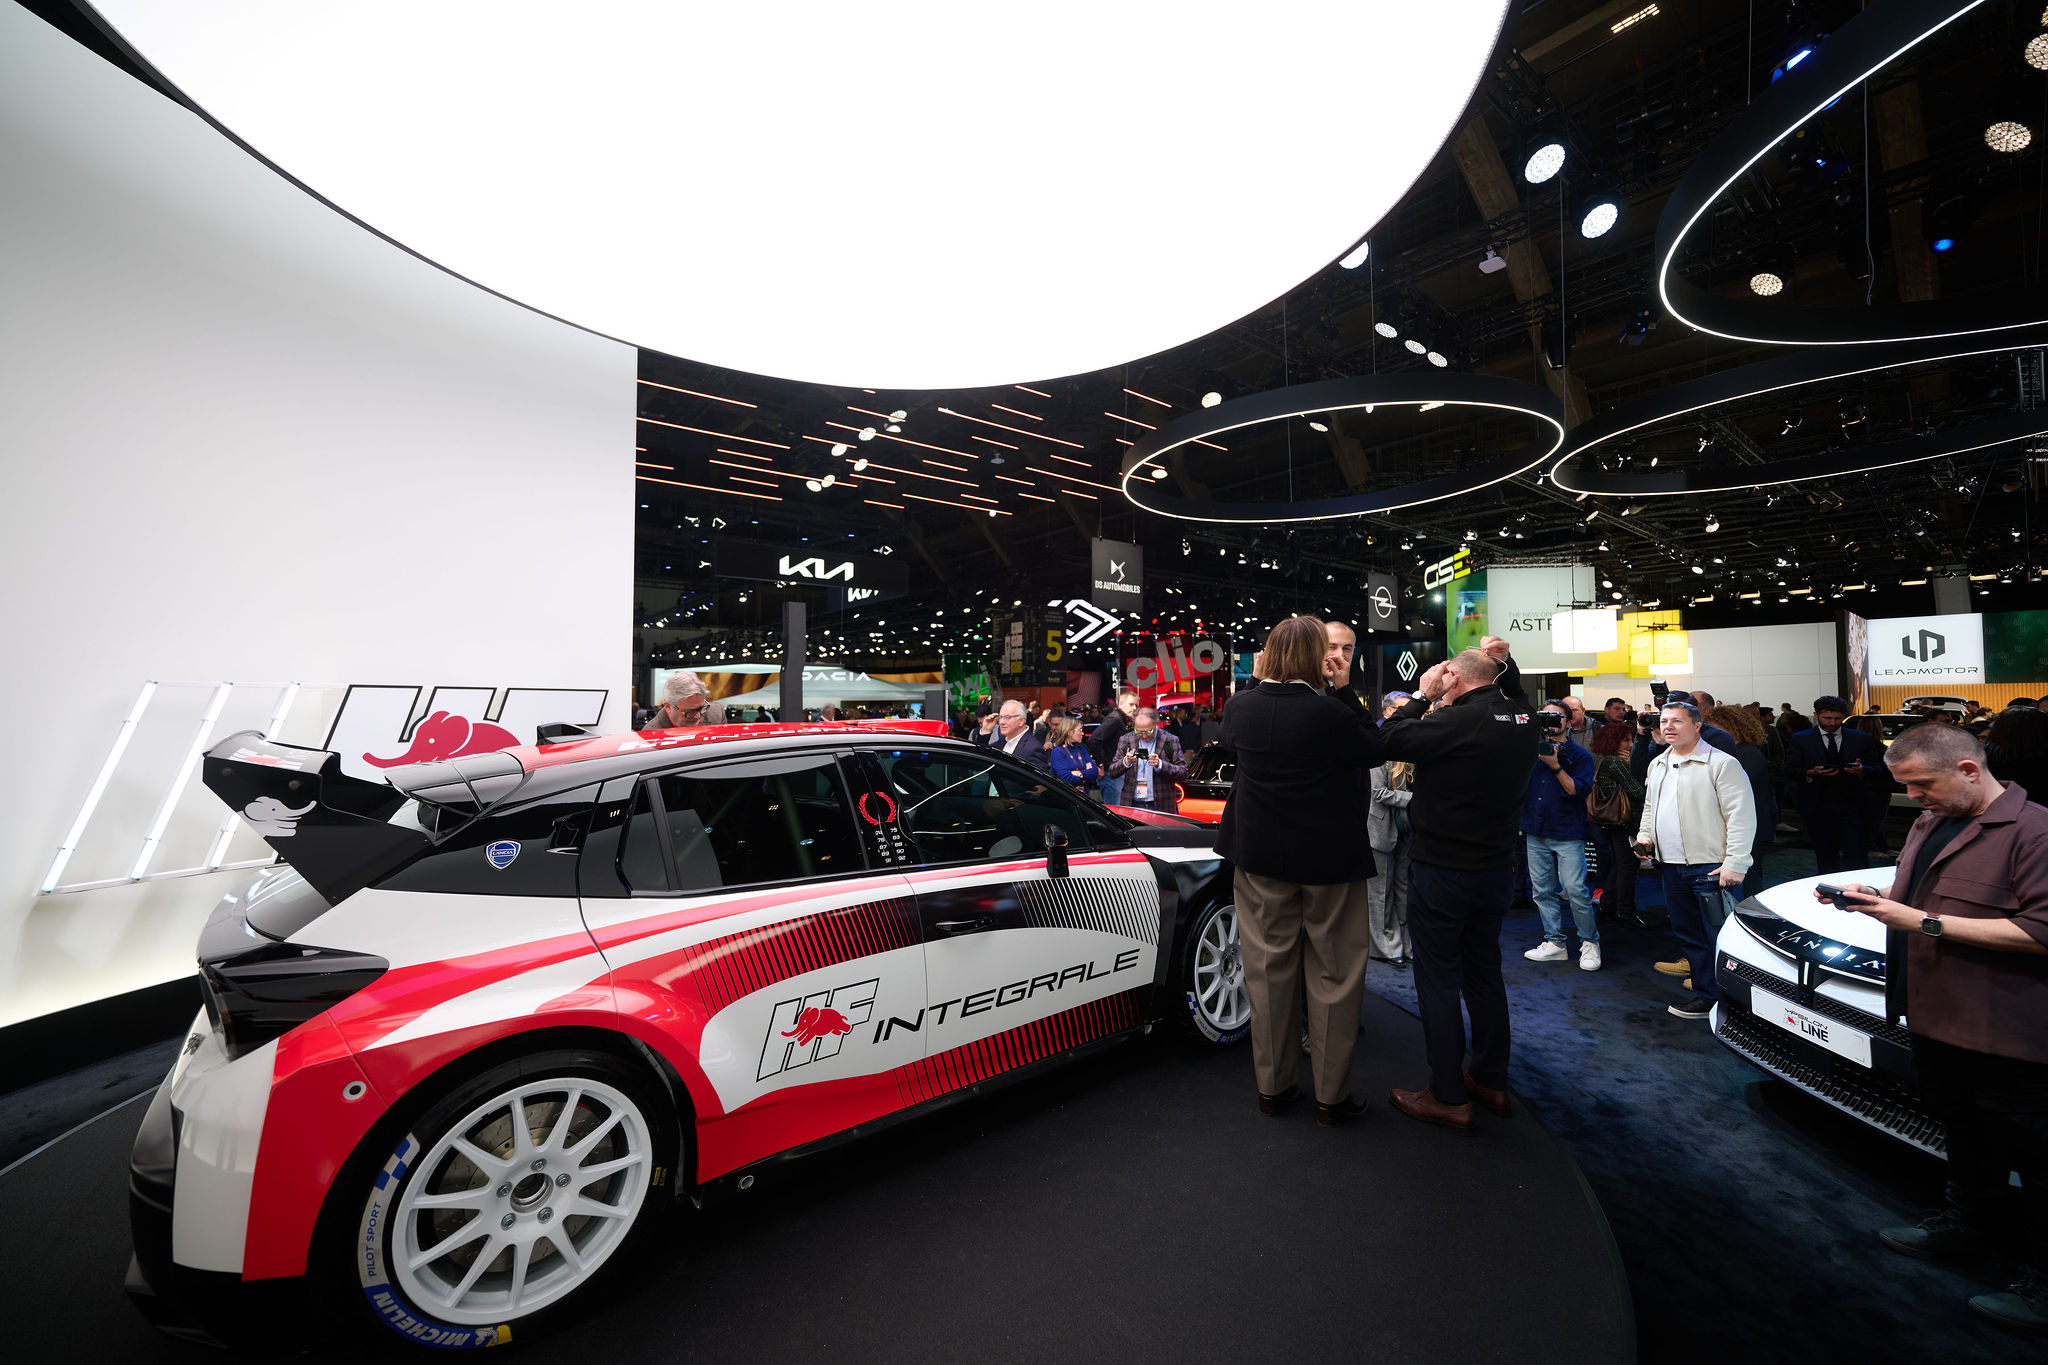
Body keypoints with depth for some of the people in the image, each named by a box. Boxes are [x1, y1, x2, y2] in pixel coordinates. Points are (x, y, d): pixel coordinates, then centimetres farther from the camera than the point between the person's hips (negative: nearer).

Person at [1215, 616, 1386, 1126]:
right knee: (1334, 973, 11)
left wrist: (1256, 681, 15)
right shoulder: (1330, 712, -21)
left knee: (1269, 969, 14)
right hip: (1328, 859, -4)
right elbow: (1376, 750, -5)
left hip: (1260, 858, 4)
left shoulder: (1242, 706, -7)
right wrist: (1346, 691, -4)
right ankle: (1332, 1095, 22)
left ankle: (1273, 1084, 28)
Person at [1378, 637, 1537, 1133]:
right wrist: (1501, 659, 8)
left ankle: (1449, 1097, 13)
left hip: (1443, 873, -8)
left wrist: (1422, 695, -6)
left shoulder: (1459, 721, -22)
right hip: (1497, 868, 8)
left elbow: (1390, 741, -17)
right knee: (1485, 971, 19)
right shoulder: (1522, 719, 2)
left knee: (1438, 980, 4)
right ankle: (1491, 1081, 32)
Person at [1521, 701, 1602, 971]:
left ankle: (1590, 943, 10)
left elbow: (1578, 790, -10)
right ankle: (1555, 942, 19)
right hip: (1535, 832, 4)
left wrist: (1555, 766, -20)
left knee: (1575, 890, -9)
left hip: (1567, 833, -4)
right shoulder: (1532, 750, 11)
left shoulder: (1580, 756, 2)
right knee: (1542, 891, 8)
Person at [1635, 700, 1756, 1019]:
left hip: (1710, 868, -7)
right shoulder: (1657, 765, 15)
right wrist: (1645, 835, 14)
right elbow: (1649, 806, 29)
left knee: (1717, 936, -2)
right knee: (1688, 934, 14)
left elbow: (1742, 816, -13)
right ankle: (1704, 992, 25)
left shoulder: (1722, 764, -9)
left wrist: (1734, 864, -17)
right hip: (1671, 867, 8)